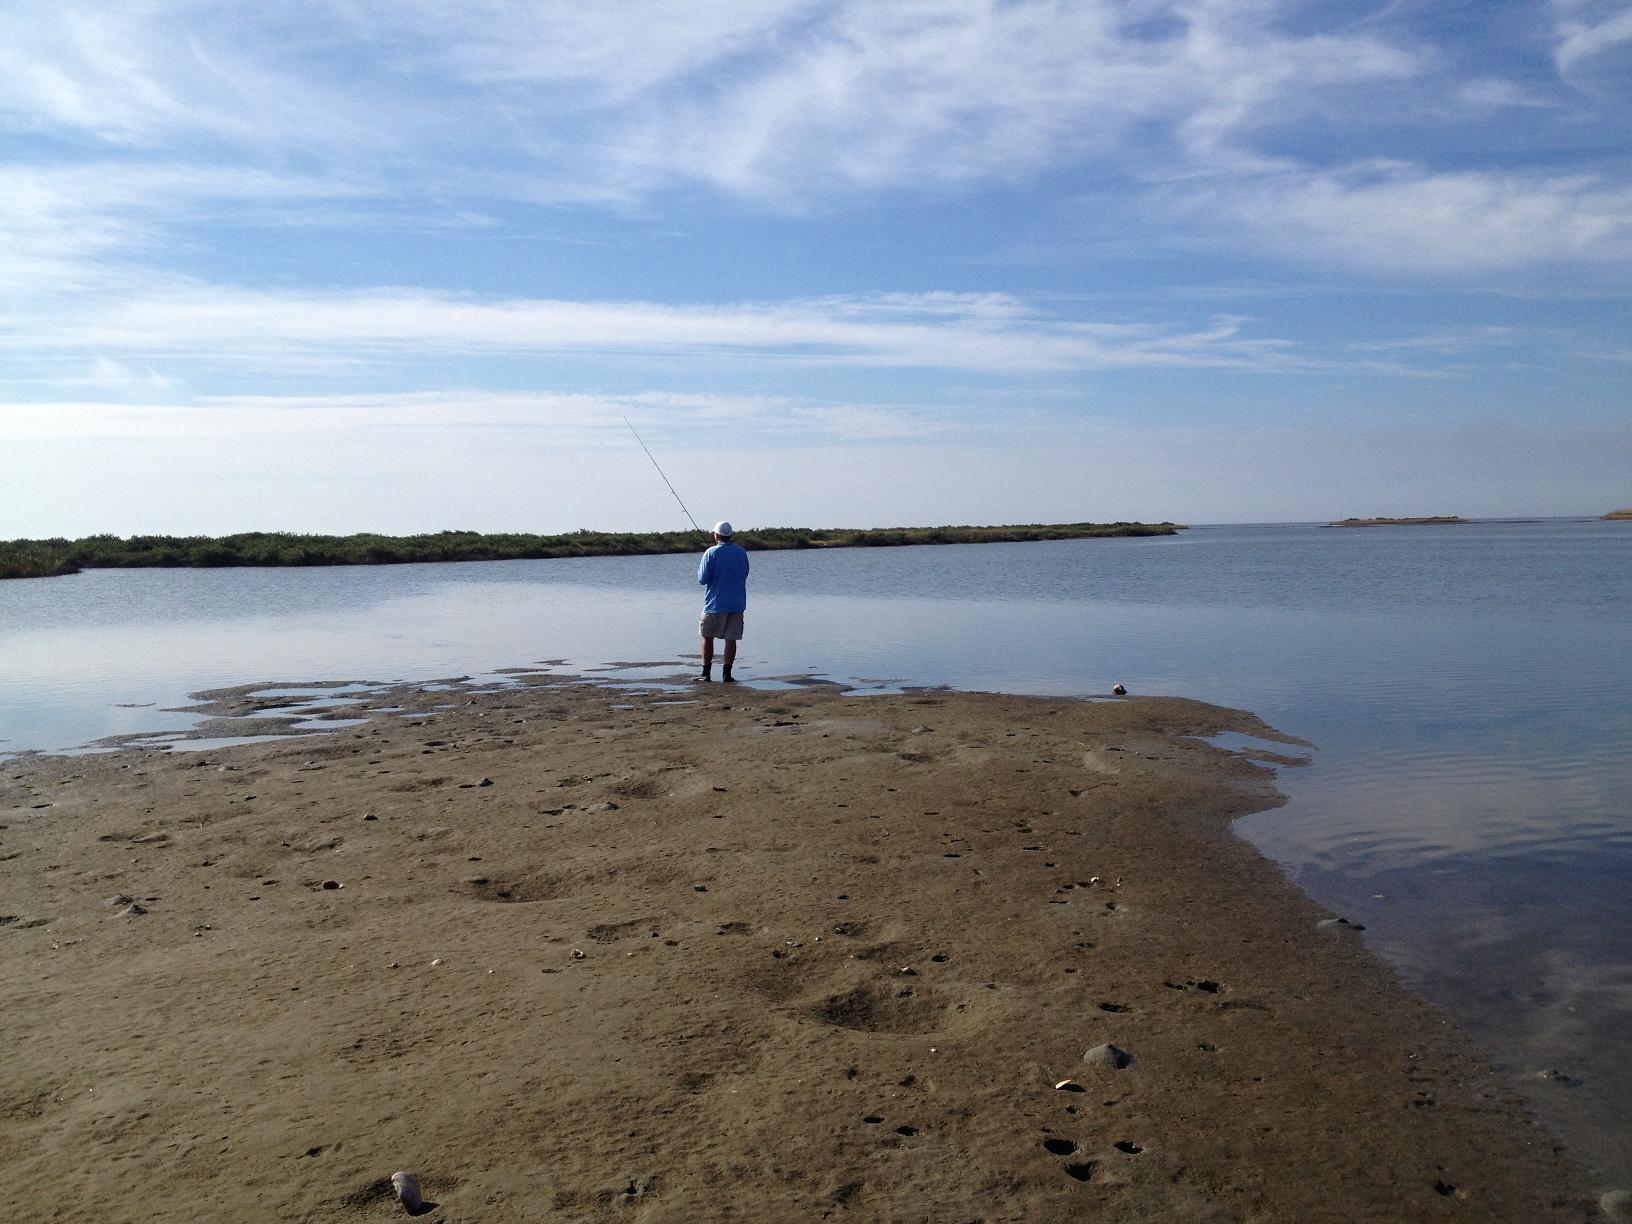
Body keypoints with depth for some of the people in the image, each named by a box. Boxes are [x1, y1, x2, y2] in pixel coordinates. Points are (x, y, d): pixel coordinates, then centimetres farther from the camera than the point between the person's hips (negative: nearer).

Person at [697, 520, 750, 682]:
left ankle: (706, 673, 9)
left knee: (707, 637, 9)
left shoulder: (711, 553, -8)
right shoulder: (741, 552, 4)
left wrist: (700, 569, 10)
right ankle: (727, 674, 0)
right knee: (731, 639, 3)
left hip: (716, 603, -3)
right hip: (737, 603, 3)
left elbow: (702, 580, -9)